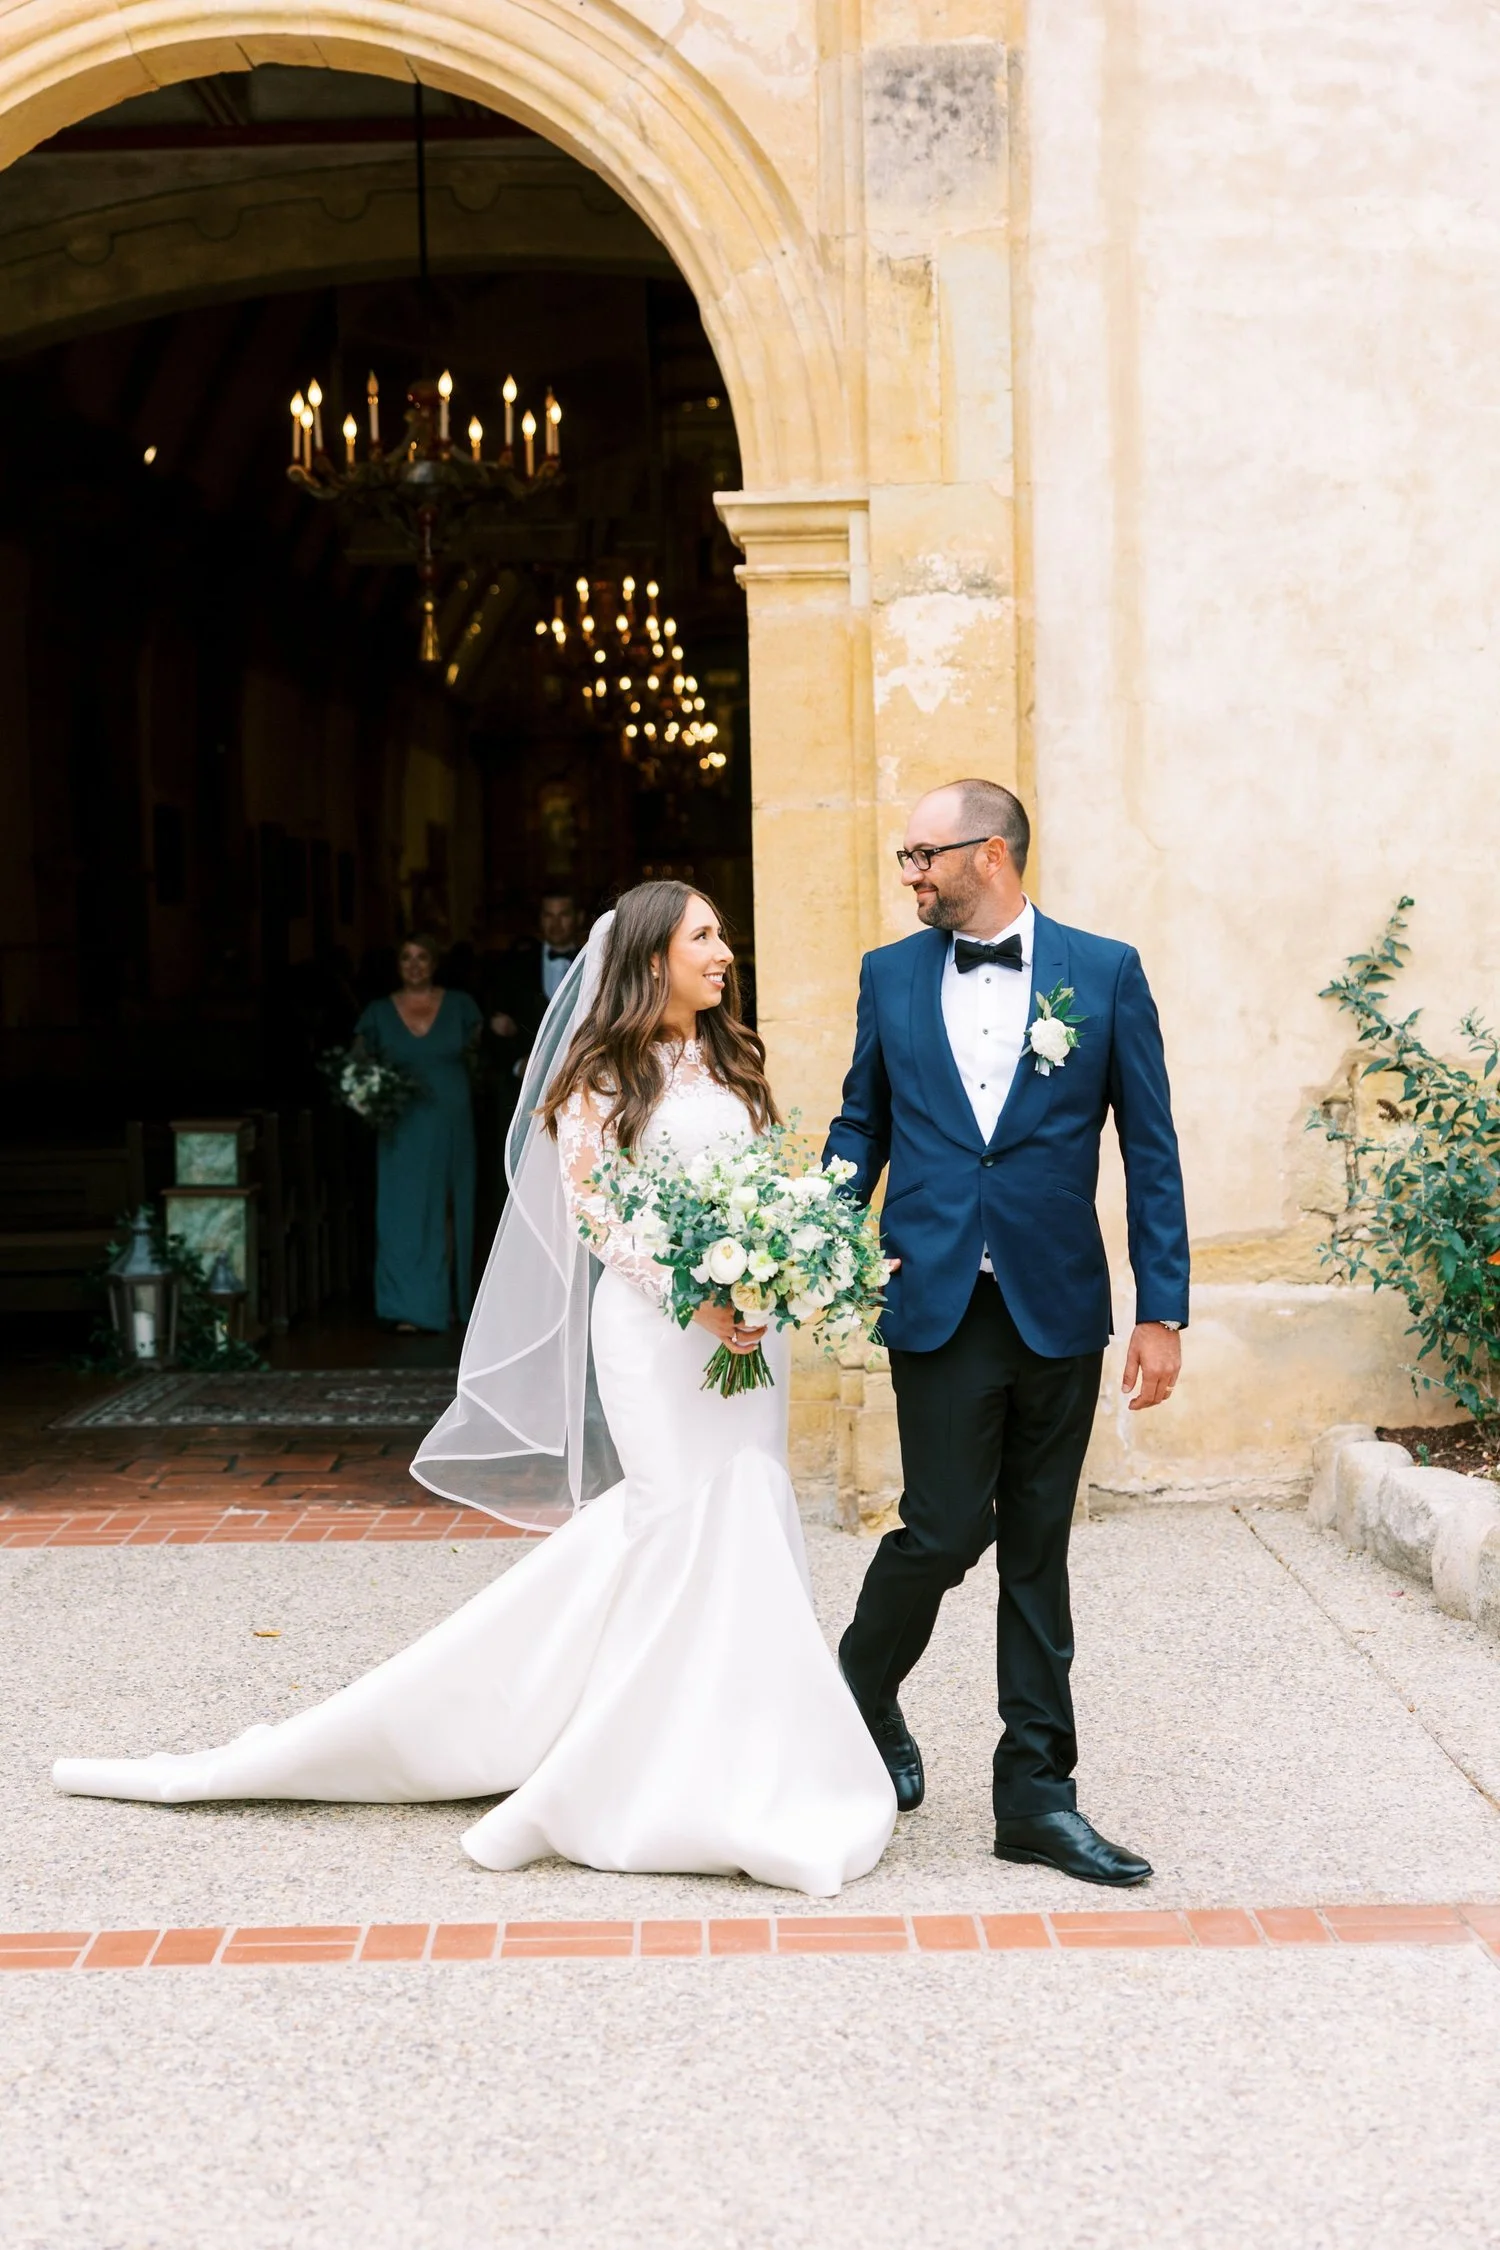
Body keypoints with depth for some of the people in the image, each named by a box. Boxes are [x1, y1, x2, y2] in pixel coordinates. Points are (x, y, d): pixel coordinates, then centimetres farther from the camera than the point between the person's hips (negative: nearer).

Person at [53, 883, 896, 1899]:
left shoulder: (735, 1064, 15)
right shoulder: (605, 1072, -2)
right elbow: (591, 1205, -10)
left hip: (744, 1322, 6)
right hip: (656, 1322, -6)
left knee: (653, 1535, 5)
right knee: (700, 1524, -9)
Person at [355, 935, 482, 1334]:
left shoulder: (460, 1007, 5)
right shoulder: (379, 1013, 3)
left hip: (452, 1128, 1)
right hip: (404, 1131, -1)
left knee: (449, 1214, 7)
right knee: (404, 1214, -5)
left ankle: (448, 1301, 18)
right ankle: (409, 1308, -4)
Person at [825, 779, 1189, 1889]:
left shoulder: (1105, 972, 1)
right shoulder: (890, 974, 6)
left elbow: (1150, 1148, 0)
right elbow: (861, 1125, 13)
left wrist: (1164, 1310, -4)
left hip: (1059, 1307, 0)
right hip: (939, 1302, 0)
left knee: (1036, 1548, 8)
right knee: (947, 1529, -6)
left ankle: (1037, 1794, 17)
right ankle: (863, 1692, 24)